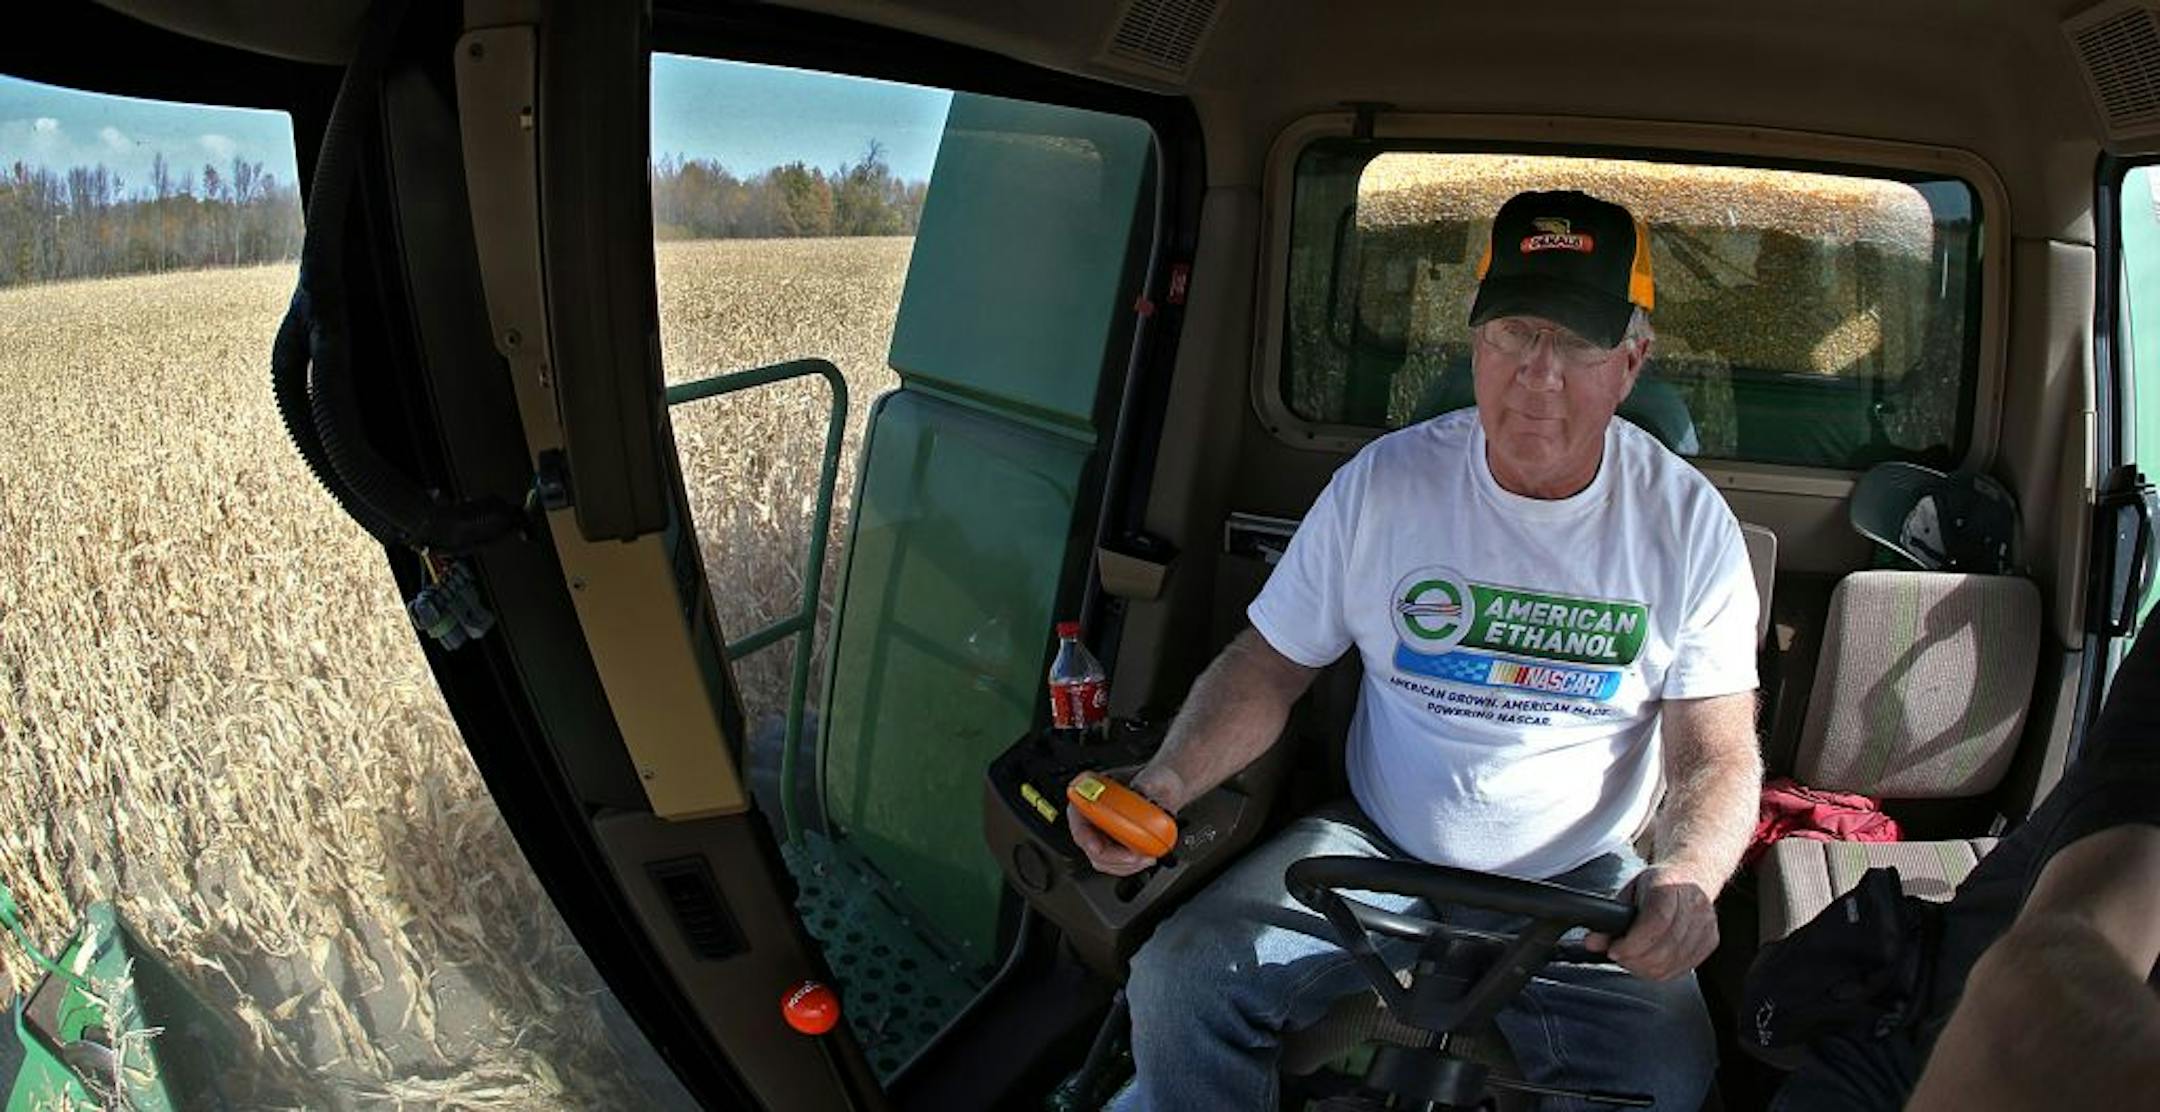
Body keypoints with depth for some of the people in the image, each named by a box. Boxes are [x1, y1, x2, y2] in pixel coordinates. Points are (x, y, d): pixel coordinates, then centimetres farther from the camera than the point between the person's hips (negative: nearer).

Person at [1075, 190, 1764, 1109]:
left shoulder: (1687, 522, -5)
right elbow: (1268, 664, 1)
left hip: (1582, 887, 0)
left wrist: (1685, 880, -25)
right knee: (1176, 981, -22)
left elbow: (1718, 756, -2)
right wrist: (1166, 782, -18)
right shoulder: (1383, 481, -5)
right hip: (1376, 853, 0)